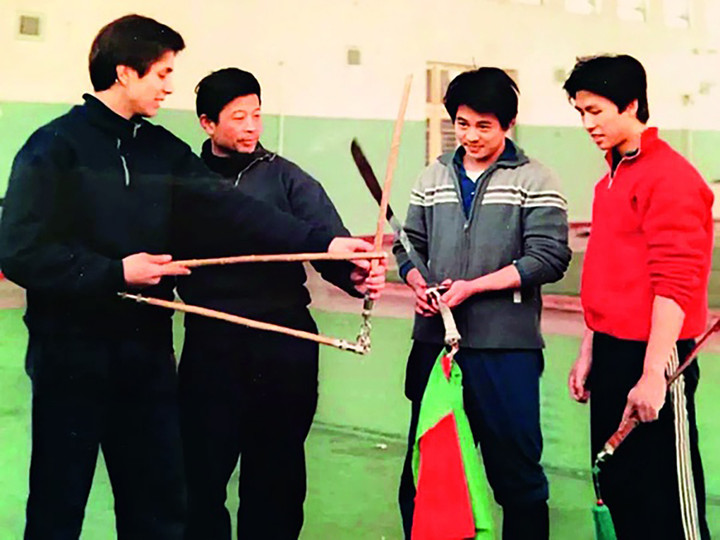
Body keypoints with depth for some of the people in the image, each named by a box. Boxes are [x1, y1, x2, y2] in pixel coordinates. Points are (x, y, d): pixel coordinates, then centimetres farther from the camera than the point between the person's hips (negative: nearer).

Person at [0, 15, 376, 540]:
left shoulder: (164, 150, 8)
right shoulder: (55, 147, -8)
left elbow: (233, 209, -3)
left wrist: (322, 240, -13)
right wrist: (115, 272, -15)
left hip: (148, 352, 5)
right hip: (72, 353, -5)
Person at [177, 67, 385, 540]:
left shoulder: (287, 178, 3)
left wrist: (355, 275, -25)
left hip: (285, 348, 0)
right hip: (210, 348, 0)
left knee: (277, 476, 10)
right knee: (202, 472, 4)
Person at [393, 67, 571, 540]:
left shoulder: (534, 181, -2)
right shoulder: (435, 177, 12)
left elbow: (548, 257, -11)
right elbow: (410, 243, 14)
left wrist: (472, 287, -16)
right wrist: (418, 284, -8)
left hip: (506, 345, -4)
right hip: (435, 340, 4)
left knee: (515, 465, 4)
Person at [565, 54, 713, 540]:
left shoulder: (670, 177, -13)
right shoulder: (611, 180, 14)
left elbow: (676, 284, -18)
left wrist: (652, 374, -21)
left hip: (652, 356, -9)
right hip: (613, 353, 9)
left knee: (667, 500, -2)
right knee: (617, 488, 14)